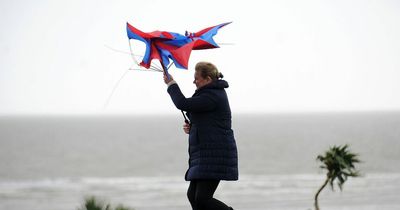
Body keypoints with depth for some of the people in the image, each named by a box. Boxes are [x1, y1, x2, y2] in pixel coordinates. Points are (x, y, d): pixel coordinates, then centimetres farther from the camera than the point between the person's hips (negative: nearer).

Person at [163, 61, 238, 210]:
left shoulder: (213, 96, -17)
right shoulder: (213, 93, 18)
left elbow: (183, 104, -22)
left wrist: (171, 84, -6)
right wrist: (191, 127, 9)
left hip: (215, 155, -11)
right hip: (206, 154, 11)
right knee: (193, 195, 12)